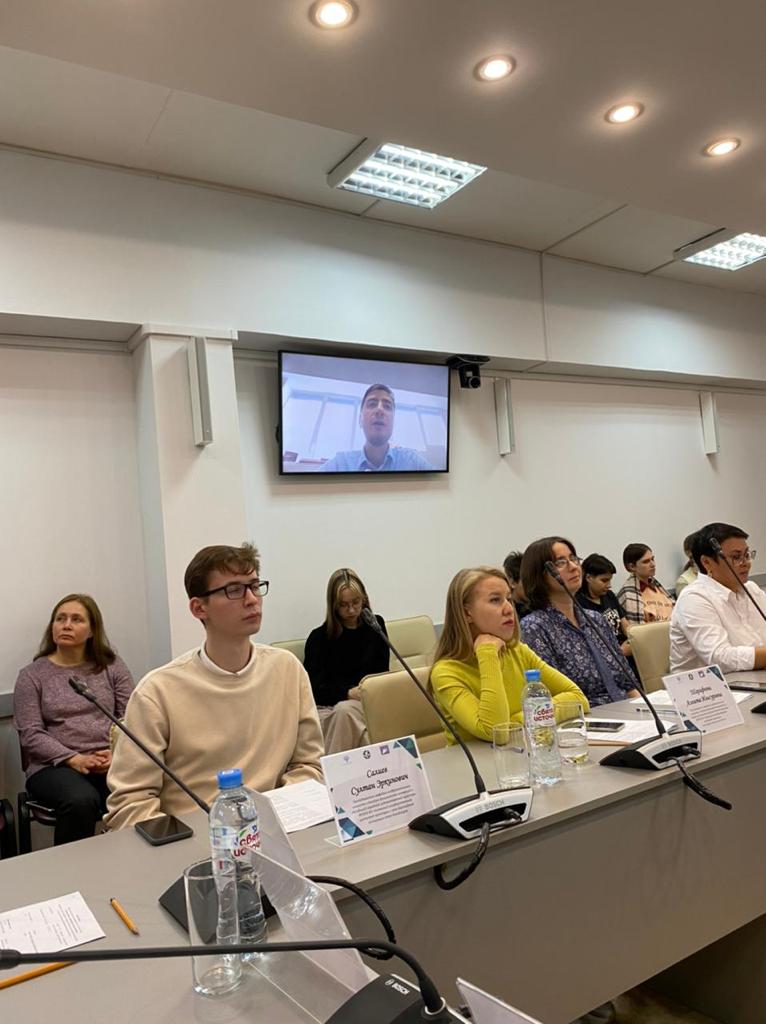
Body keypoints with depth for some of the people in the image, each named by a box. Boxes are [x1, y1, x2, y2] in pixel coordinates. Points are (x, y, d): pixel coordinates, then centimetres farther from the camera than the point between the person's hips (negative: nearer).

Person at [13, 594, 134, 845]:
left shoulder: (112, 666, 11)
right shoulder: (32, 675, 7)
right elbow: (31, 734, -2)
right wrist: (75, 760, -16)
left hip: (111, 762, 1)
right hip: (54, 766, -1)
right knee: (81, 801, -35)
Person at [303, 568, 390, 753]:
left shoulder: (375, 625, 12)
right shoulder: (319, 637, 4)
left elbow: (382, 671, 11)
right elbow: (314, 686, -2)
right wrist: (348, 692, -19)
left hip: (366, 701, 1)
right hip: (327, 707, -1)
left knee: (345, 710, -34)